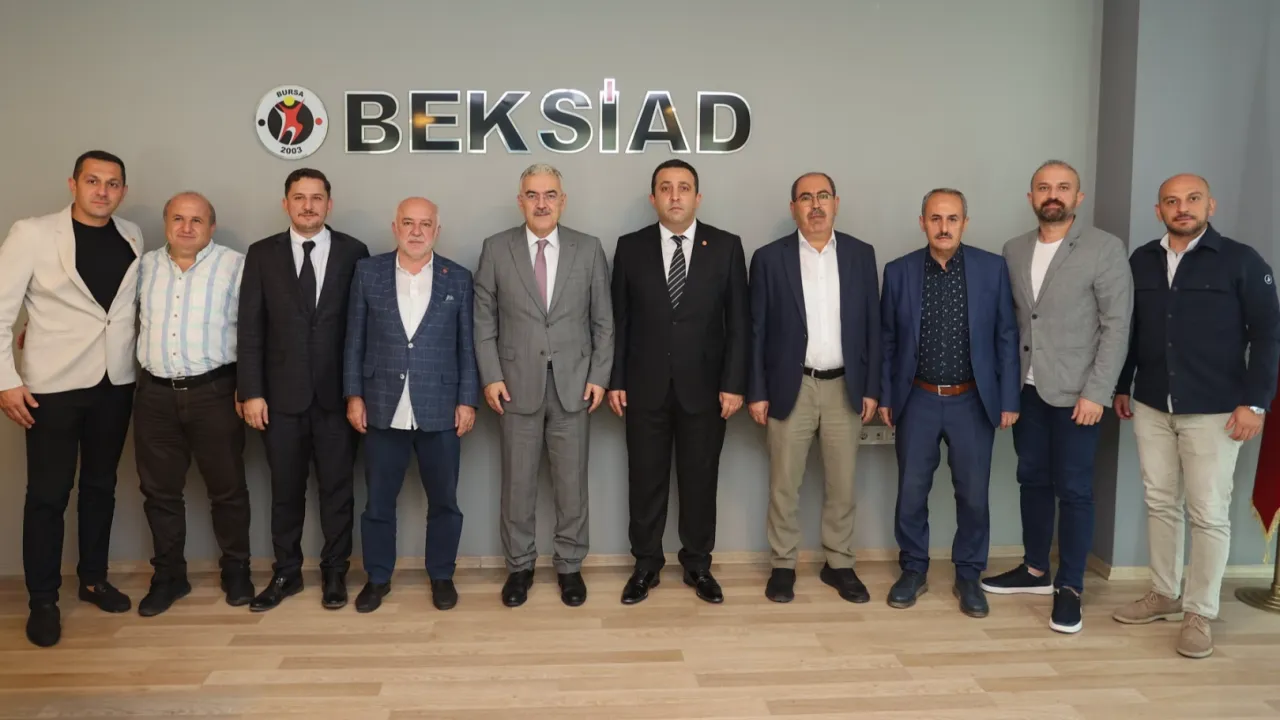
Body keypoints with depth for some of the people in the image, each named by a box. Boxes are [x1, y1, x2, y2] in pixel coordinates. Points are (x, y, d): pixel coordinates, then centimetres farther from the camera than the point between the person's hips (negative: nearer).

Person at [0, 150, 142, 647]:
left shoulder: (132, 237, 4)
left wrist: (144, 361, 7)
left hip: (116, 383, 4)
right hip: (54, 385, -4)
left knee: (101, 485, 14)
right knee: (48, 493, 3)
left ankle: (93, 579, 30)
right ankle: (42, 599, 17)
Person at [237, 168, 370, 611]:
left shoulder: (353, 253, 1)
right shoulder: (262, 254, 4)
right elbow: (250, 327, 1)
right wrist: (251, 392, -5)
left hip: (337, 394, -1)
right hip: (282, 394, 1)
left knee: (337, 489, 8)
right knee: (285, 490, 11)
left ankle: (335, 571, 22)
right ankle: (286, 573, 26)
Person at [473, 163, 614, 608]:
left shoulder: (589, 250, 3)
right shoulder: (496, 249, 1)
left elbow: (603, 321, 4)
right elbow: (484, 320, 2)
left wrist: (599, 376, -2)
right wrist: (491, 376, -5)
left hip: (574, 386, 0)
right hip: (517, 385, 0)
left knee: (571, 483, 8)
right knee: (517, 483, 8)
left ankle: (569, 566, 23)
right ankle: (519, 566, 24)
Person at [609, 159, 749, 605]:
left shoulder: (726, 247, 0)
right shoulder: (630, 247, 3)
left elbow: (739, 322, -1)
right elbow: (619, 319, 4)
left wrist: (734, 383, -6)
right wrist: (615, 380, -1)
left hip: (704, 387, 0)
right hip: (645, 387, 1)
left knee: (700, 480, 9)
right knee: (646, 480, 9)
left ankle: (698, 565, 25)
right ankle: (646, 566, 24)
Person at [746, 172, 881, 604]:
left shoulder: (861, 255, 3)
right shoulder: (769, 258, -2)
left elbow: (872, 326, 5)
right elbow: (758, 331, -2)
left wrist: (871, 389, 1)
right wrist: (756, 392, -5)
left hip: (845, 387, 2)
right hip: (790, 387, -2)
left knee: (842, 484, 10)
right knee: (783, 484, 6)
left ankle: (839, 564, 25)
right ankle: (783, 565, 21)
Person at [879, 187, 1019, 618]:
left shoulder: (992, 268, -2)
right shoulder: (898, 272, -1)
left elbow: (1006, 337, 0)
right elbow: (888, 340, 5)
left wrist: (1008, 400, -2)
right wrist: (885, 396, 3)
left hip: (973, 401, 0)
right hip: (917, 401, 0)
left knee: (973, 495, 7)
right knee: (911, 492, 7)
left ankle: (968, 577, 23)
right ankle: (913, 571, 24)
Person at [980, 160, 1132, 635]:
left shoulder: (1106, 249, -6)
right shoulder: (1014, 251, 8)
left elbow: (1117, 326, -9)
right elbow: (1010, 320, 10)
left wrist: (1096, 392, -14)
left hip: (1075, 392, -5)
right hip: (1027, 389, 5)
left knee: (1073, 490, 1)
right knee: (1033, 480, 13)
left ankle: (1070, 587, 13)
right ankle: (1036, 571, 27)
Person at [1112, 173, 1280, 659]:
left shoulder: (1241, 261, -5)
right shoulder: (1140, 262, 6)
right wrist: (1122, 386, 14)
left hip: (1213, 411, -4)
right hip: (1150, 407, 4)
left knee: (1209, 514, 1)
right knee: (1160, 504, 12)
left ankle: (1199, 612, 13)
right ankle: (1165, 593, 26)